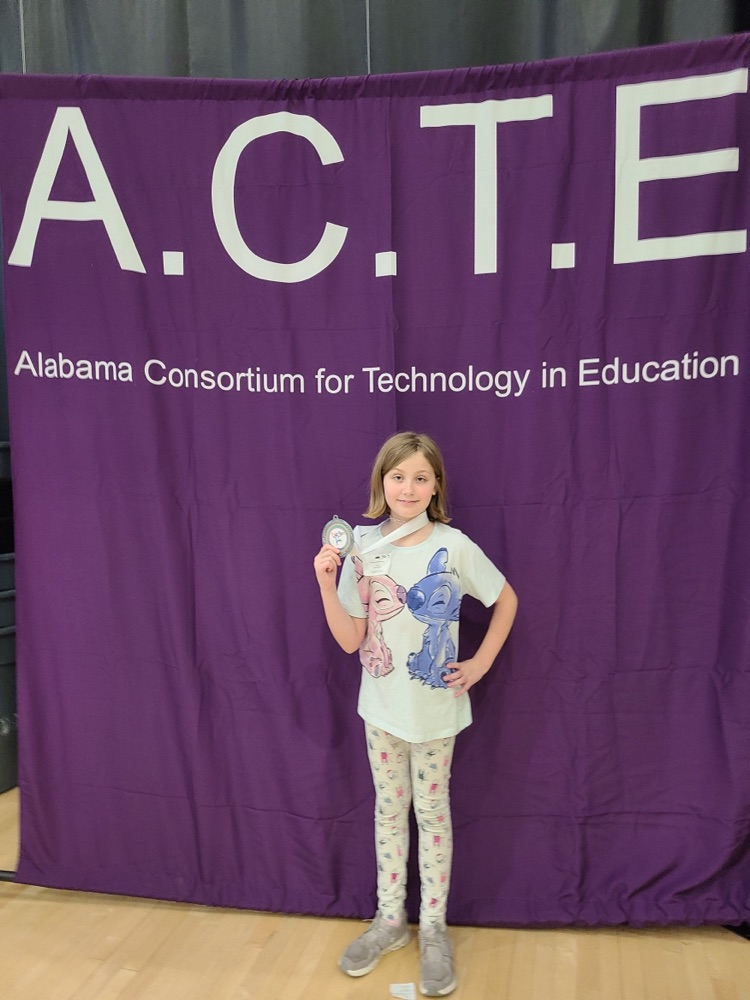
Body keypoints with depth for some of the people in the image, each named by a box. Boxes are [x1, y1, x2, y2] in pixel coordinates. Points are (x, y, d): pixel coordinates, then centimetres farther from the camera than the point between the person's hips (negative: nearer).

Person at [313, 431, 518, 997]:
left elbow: (506, 599, 1)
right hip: (382, 707, 3)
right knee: (389, 808, 16)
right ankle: (390, 919, 34)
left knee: (431, 811, 10)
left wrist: (480, 664, -5)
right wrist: (326, 584, -18)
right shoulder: (362, 550, -5)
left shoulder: (454, 547, -12)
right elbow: (350, 641, -6)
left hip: (435, 710, -3)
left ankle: (434, 929, 29)